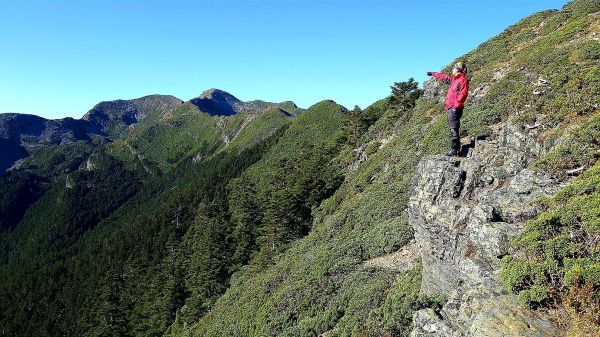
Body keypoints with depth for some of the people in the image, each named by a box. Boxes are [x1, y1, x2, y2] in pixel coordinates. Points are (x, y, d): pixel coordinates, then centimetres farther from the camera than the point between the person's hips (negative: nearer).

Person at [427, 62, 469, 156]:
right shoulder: (454, 79, 21)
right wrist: (433, 74, 49)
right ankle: (456, 149, 12)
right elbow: (443, 77, 38)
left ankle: (454, 150, -12)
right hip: (451, 108, 10)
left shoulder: (463, 79, -7)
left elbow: (463, 94, -17)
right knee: (453, 129, 9)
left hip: (455, 108, -9)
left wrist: (456, 105, -23)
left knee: (454, 129, -12)